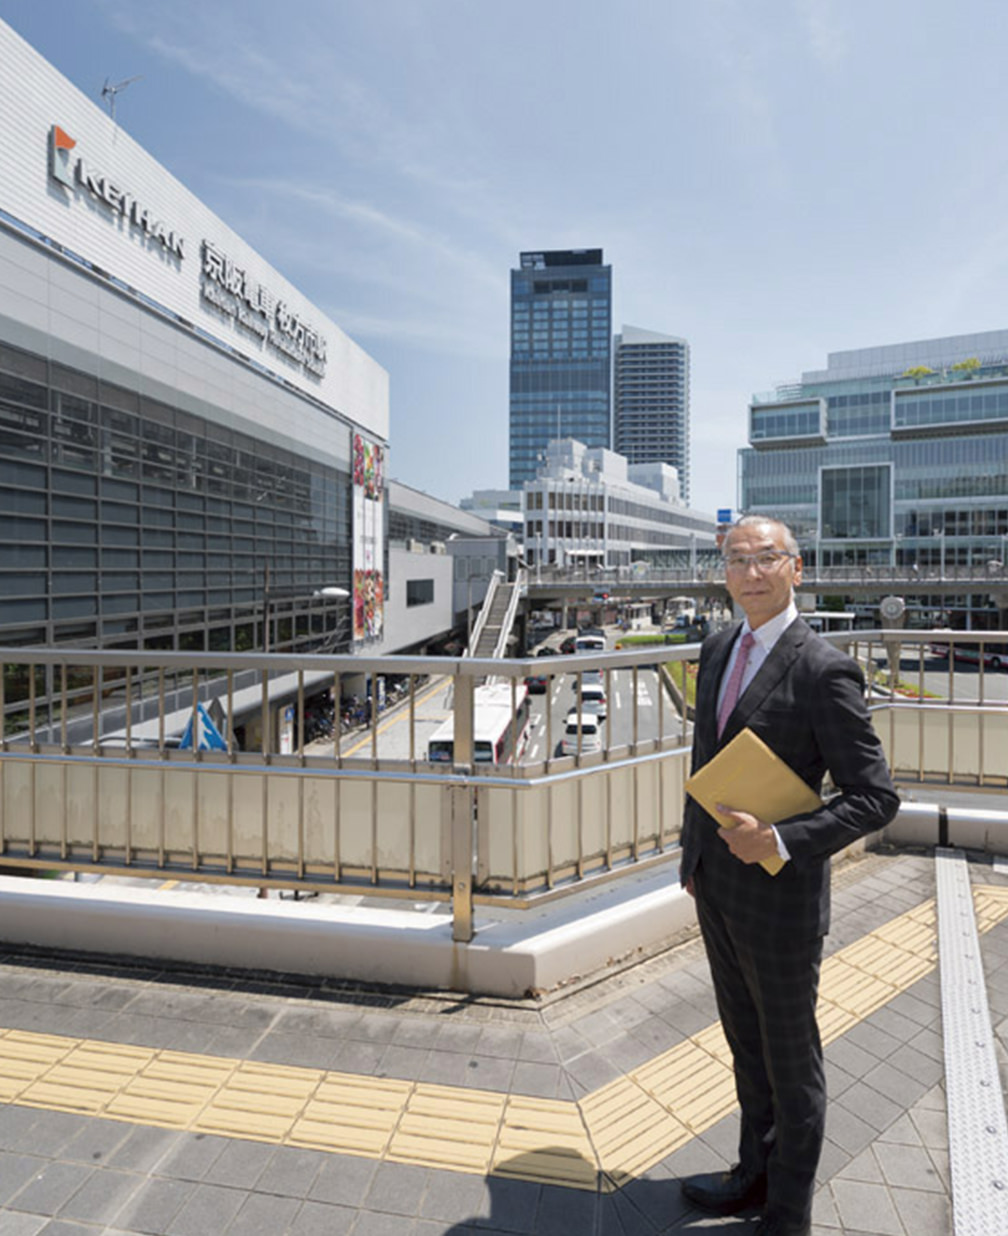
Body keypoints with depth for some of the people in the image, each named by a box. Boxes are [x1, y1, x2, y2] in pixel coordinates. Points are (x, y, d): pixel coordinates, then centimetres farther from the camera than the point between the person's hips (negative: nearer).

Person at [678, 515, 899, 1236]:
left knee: (791, 1062, 16)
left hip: (778, 893, -7)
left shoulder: (824, 671, -20)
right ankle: (756, 1175, 48)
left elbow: (876, 797, -16)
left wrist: (780, 842, -24)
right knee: (747, 1047, 25)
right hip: (717, 885, 7)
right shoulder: (718, 650, 4)